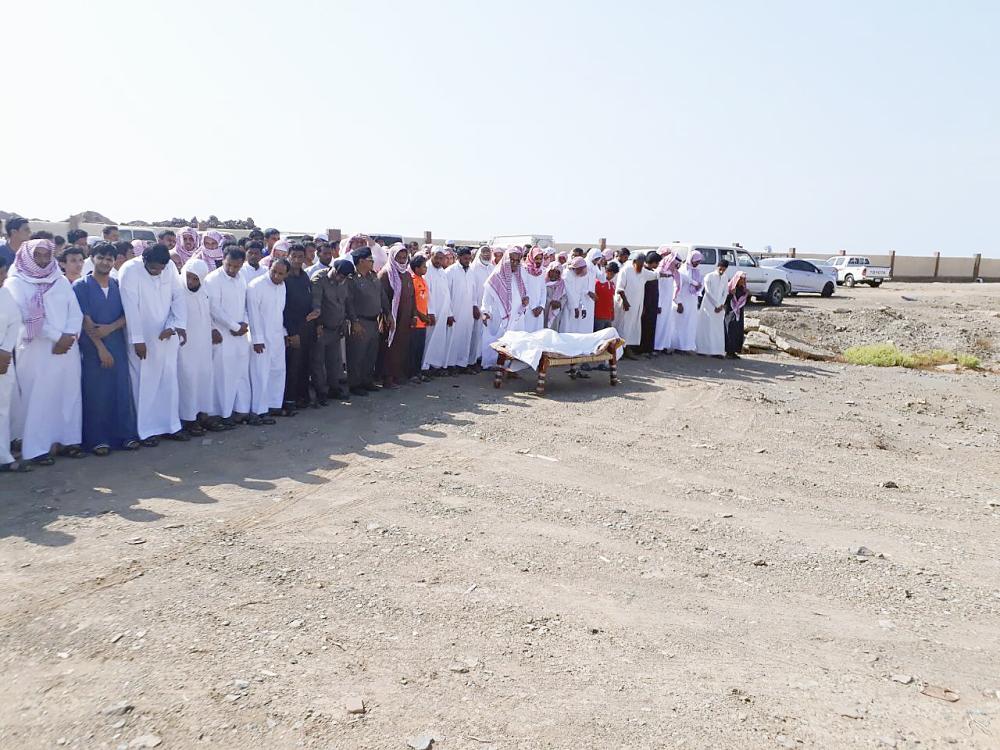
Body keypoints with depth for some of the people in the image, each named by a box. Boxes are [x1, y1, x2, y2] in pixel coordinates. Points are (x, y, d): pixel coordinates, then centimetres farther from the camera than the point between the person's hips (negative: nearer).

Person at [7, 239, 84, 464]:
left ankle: (67, 440, 16)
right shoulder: (16, 283, -1)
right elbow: (27, 317, -10)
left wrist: (69, 336, -11)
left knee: (69, 395, 6)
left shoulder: (61, 281, 12)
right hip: (36, 350, -4)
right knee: (37, 398, -2)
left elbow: (75, 312, 6)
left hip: (67, 348, 4)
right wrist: (57, 337, -14)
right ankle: (36, 448, 4)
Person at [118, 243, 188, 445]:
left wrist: (177, 325, -12)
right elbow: (131, 307, -16)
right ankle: (146, 430, 12)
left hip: (167, 336, 5)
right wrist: (138, 340, -18)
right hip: (143, 339, -4)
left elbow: (178, 297, 2)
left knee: (169, 381, 11)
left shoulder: (169, 268, 0)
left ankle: (170, 425, 21)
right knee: (144, 383, 2)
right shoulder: (130, 270, -14)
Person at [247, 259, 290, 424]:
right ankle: (258, 411, 3)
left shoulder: (282, 286, 8)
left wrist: (285, 332, 15)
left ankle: (274, 406, 25)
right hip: (261, 338, -7)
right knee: (261, 374, -4)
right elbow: (253, 314, -15)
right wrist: (257, 339, -17)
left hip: (278, 336, 8)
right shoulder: (256, 286, -14)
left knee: (278, 371, 13)